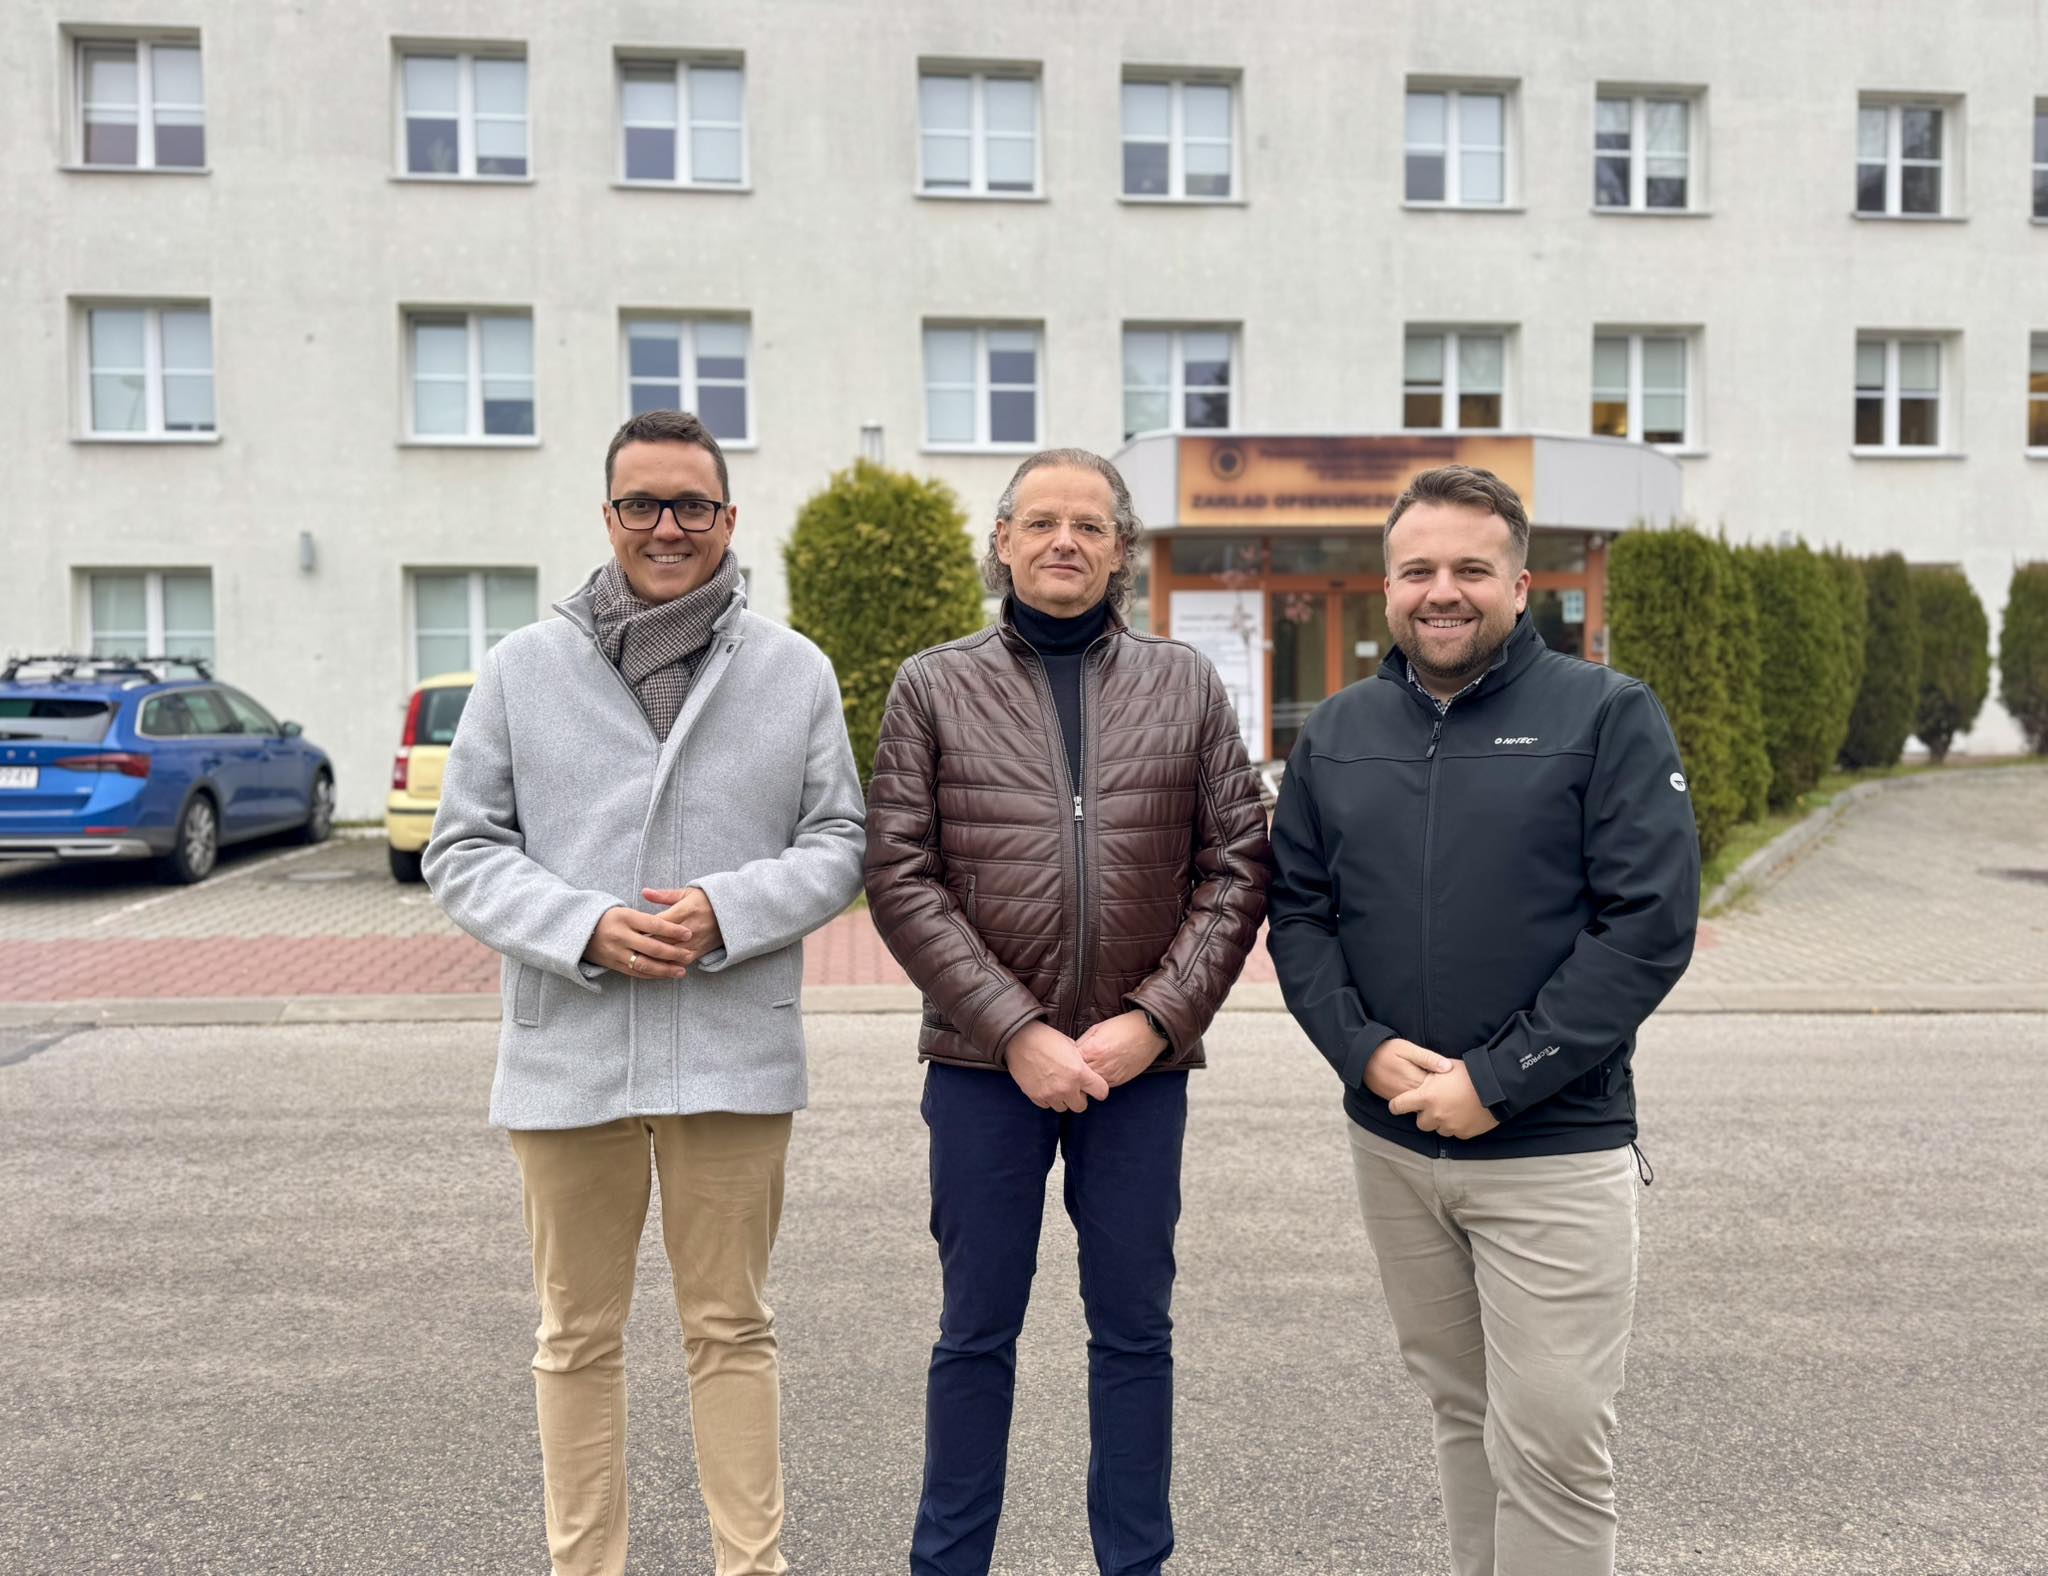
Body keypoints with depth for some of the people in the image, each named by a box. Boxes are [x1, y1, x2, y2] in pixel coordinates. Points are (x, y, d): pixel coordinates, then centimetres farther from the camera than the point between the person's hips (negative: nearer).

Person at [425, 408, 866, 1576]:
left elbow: (839, 844, 4)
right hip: (568, 1053, 1)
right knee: (579, 1338, 13)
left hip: (735, 1053, 0)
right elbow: (464, 851, 4)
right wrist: (586, 930, -13)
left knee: (732, 1329, 11)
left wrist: (727, 911, -14)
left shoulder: (795, 670, 4)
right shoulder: (524, 667, 4)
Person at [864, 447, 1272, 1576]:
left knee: (1134, 1331, 13)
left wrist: (1153, 1021, -10)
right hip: (983, 1061, -1)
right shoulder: (934, 687, 2)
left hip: (1142, 1061, 1)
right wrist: (1017, 1031, -13)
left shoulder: (1187, 687, 6)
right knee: (977, 1332, 12)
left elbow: (1238, 866, 2)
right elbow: (898, 877, -5)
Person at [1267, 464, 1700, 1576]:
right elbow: (1297, 910, 8)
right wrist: (1364, 1050, -9)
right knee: (1459, 1410, 18)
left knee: (1551, 1443, 0)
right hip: (1389, 1140, 4)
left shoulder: (1608, 717, -5)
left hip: (1554, 1144, -4)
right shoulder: (1336, 733, 8)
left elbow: (1650, 923, -11)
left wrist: (1497, 1081, -16)